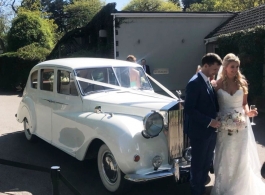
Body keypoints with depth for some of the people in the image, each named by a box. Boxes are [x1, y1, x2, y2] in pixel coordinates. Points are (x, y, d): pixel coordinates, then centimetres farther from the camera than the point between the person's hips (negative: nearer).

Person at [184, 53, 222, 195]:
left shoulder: (208, 81, 10)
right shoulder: (194, 83, -18)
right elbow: (189, 109, -23)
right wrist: (209, 121, -22)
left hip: (210, 131, 8)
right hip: (199, 131, -8)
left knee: (207, 163, 20)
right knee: (198, 165, 8)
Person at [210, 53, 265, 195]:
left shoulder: (242, 82, 1)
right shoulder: (218, 83, -6)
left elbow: (244, 103, 8)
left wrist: (248, 112, -10)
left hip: (241, 124, 2)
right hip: (224, 125, -2)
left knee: (242, 156, 8)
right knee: (225, 156, 8)